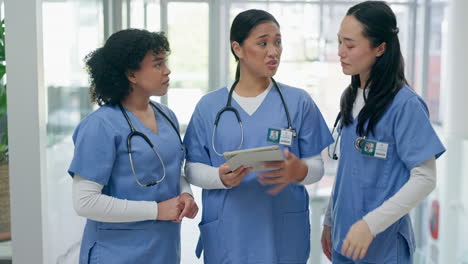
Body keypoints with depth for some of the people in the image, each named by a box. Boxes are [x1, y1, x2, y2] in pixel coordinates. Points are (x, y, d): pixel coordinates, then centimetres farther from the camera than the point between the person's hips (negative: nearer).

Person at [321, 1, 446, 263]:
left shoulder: (405, 104, -15)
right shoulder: (350, 97, 5)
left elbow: (425, 178, -16)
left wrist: (371, 224, -21)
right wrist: (330, 221, 13)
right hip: (345, 237, 6)